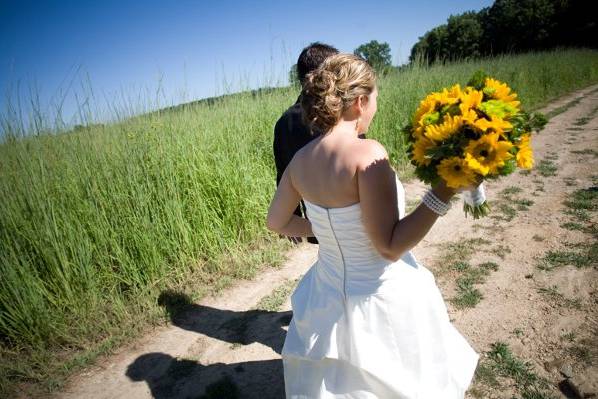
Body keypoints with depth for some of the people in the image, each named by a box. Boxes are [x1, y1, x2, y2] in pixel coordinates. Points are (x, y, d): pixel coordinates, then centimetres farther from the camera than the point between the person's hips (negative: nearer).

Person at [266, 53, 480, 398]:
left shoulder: (301, 159, -6)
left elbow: (276, 222, 7)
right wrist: (445, 189, -27)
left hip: (330, 295, 6)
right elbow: (390, 247, -25)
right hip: (383, 299, -5)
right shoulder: (368, 154, -27)